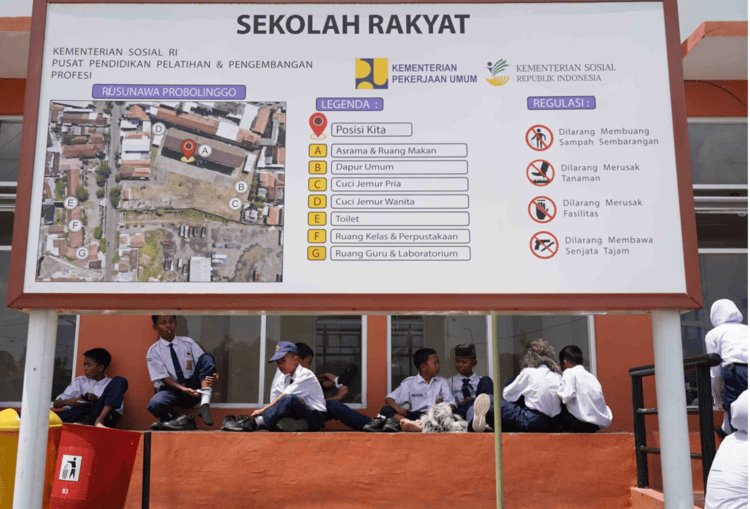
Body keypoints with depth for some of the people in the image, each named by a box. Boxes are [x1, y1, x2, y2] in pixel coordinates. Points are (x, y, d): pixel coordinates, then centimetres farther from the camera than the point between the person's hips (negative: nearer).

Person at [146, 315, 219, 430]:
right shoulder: (153, 351, 0)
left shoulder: (188, 343, 7)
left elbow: (205, 365, 0)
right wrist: (183, 389, -26)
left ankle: (205, 404, -34)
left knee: (207, 357, -21)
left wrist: (213, 377, -25)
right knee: (155, 404, -37)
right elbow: (165, 378, -8)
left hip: (193, 387, 3)